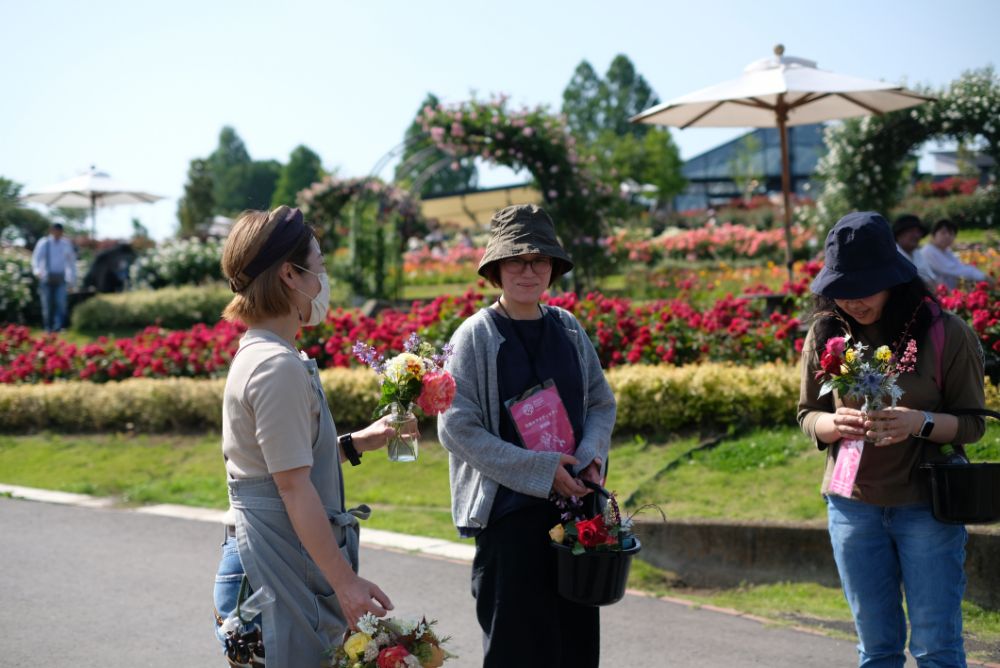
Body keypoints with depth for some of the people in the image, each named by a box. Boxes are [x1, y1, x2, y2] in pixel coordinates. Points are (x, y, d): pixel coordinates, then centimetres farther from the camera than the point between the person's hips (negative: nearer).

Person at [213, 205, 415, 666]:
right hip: (281, 560, -10)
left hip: (256, 552, 10)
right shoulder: (279, 366, -18)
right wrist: (346, 581, -20)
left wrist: (356, 443, 19)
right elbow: (294, 487, -20)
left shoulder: (256, 353, 13)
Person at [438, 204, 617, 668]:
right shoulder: (476, 336, -7)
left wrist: (591, 454, -5)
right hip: (510, 511, -5)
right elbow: (456, 428, -12)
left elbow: (601, 402, 16)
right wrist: (539, 470, -15)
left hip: (575, 506, 5)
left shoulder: (569, 329, 8)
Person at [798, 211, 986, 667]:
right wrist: (834, 425, -17)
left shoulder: (946, 333, -10)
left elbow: (973, 423, -6)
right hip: (852, 504, 3)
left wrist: (920, 423, -25)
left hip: (927, 505, -3)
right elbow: (807, 416, 6)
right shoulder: (826, 334, -1)